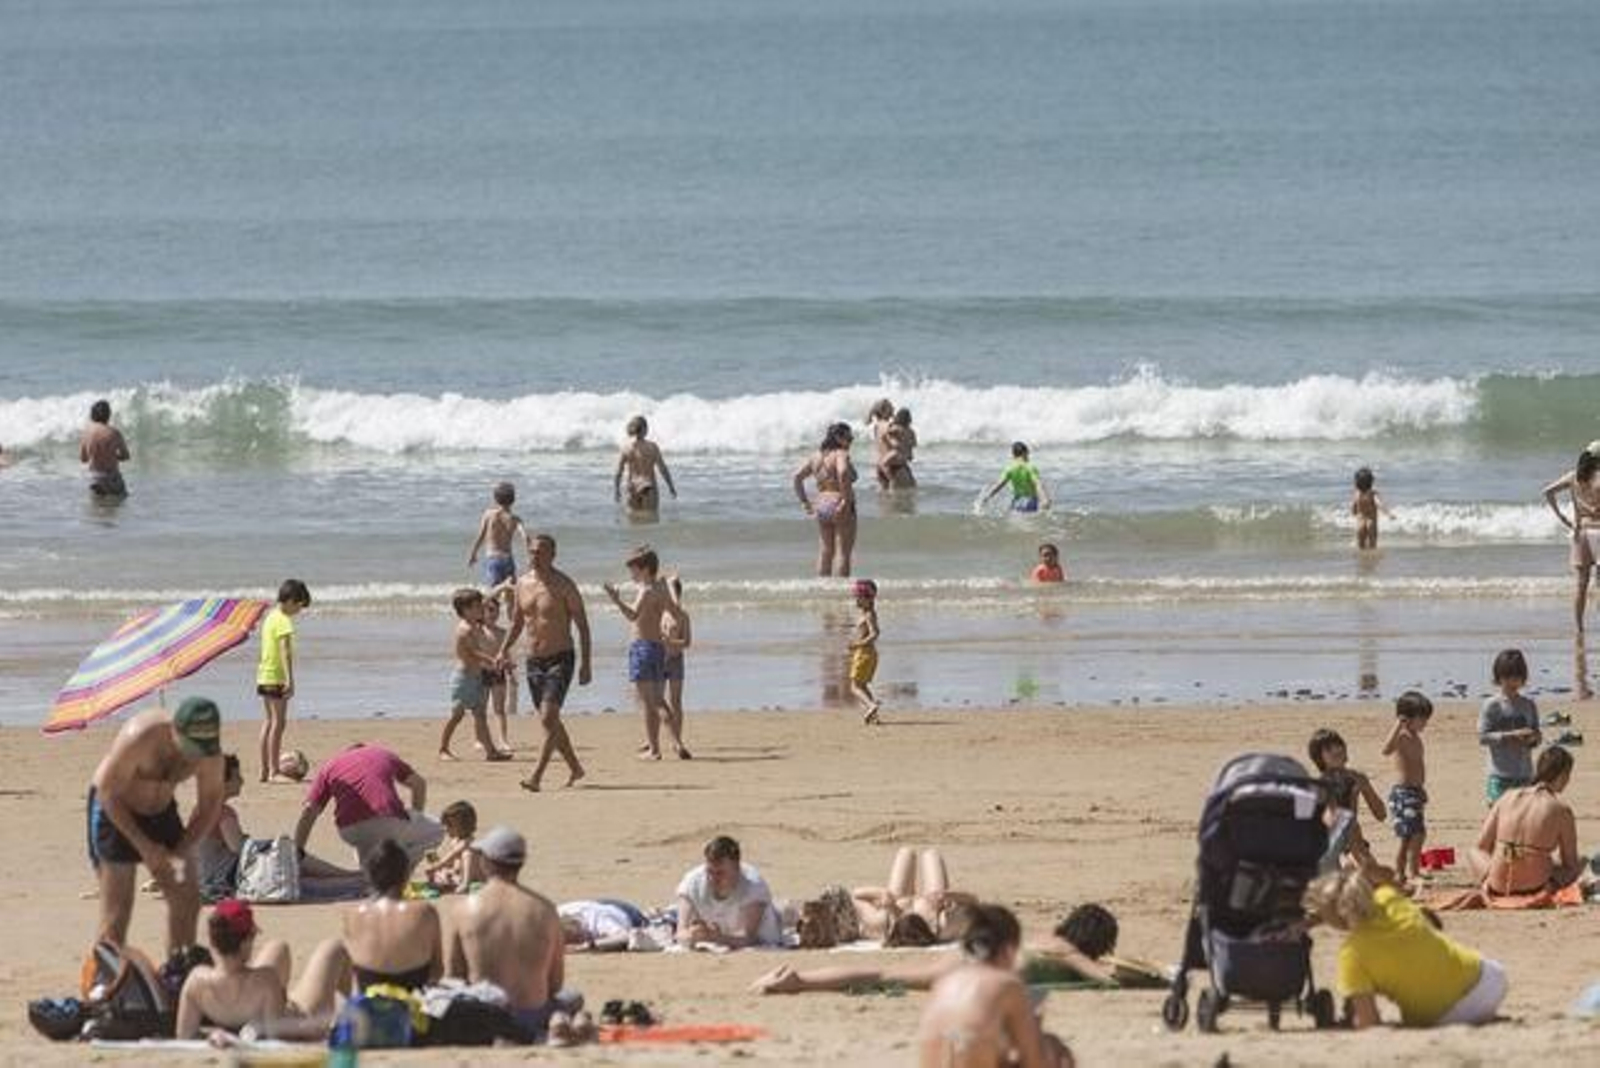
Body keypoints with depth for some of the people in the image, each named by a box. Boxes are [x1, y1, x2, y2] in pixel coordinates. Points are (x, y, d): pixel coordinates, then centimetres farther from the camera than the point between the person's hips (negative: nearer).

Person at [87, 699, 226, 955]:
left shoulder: (209, 752, -18)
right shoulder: (140, 737, -33)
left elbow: (210, 804, -4)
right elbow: (107, 792, -25)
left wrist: (182, 851, -17)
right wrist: (144, 846, -25)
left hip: (161, 810, 5)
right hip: (114, 812, -5)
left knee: (187, 898, 2)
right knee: (117, 907, -10)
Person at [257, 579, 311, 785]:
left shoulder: (271, 617, 15)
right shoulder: (283, 621, -14)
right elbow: (285, 652, -23)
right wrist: (290, 679, -28)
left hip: (264, 677, 10)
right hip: (276, 678, -10)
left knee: (269, 722, 13)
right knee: (278, 723, -8)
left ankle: (265, 770, 16)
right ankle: (273, 772, -9)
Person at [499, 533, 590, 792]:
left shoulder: (564, 586, -9)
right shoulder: (523, 584, 8)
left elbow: (582, 625, -7)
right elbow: (517, 622, 19)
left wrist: (585, 664, -12)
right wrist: (504, 649, 3)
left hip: (560, 660, -7)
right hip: (534, 661, 7)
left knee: (549, 718, -18)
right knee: (550, 721, 13)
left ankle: (536, 776, -22)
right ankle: (574, 768, 29)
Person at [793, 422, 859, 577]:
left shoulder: (817, 456, 12)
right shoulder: (840, 454, -11)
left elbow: (797, 476, 13)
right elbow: (843, 472, -31)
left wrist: (804, 501, 13)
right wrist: (846, 499, -25)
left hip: (821, 506, 8)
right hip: (841, 509, -8)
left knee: (825, 552, 13)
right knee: (843, 553, -3)